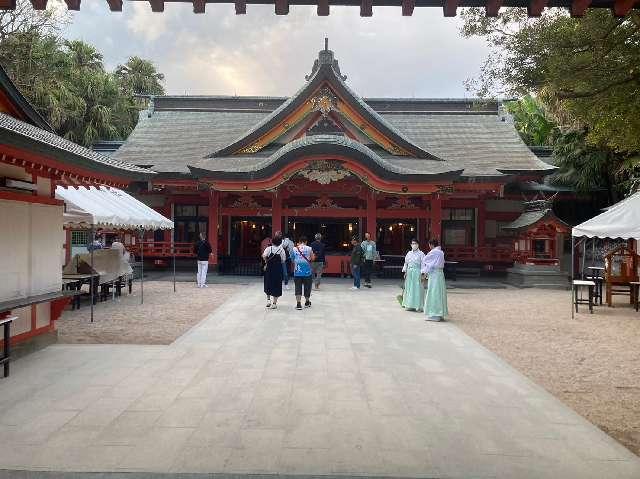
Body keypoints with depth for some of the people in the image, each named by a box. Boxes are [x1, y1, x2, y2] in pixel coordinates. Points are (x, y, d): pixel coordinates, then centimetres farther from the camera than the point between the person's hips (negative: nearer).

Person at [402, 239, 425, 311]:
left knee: (417, 289, -4)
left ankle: (418, 306, 1)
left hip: (417, 272, -5)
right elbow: (406, 263, 14)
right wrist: (405, 272, 7)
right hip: (409, 272, 5)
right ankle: (409, 305, 16)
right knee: (409, 288, 7)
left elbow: (423, 264, -7)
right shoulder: (409, 253, 11)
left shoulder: (421, 254, -3)